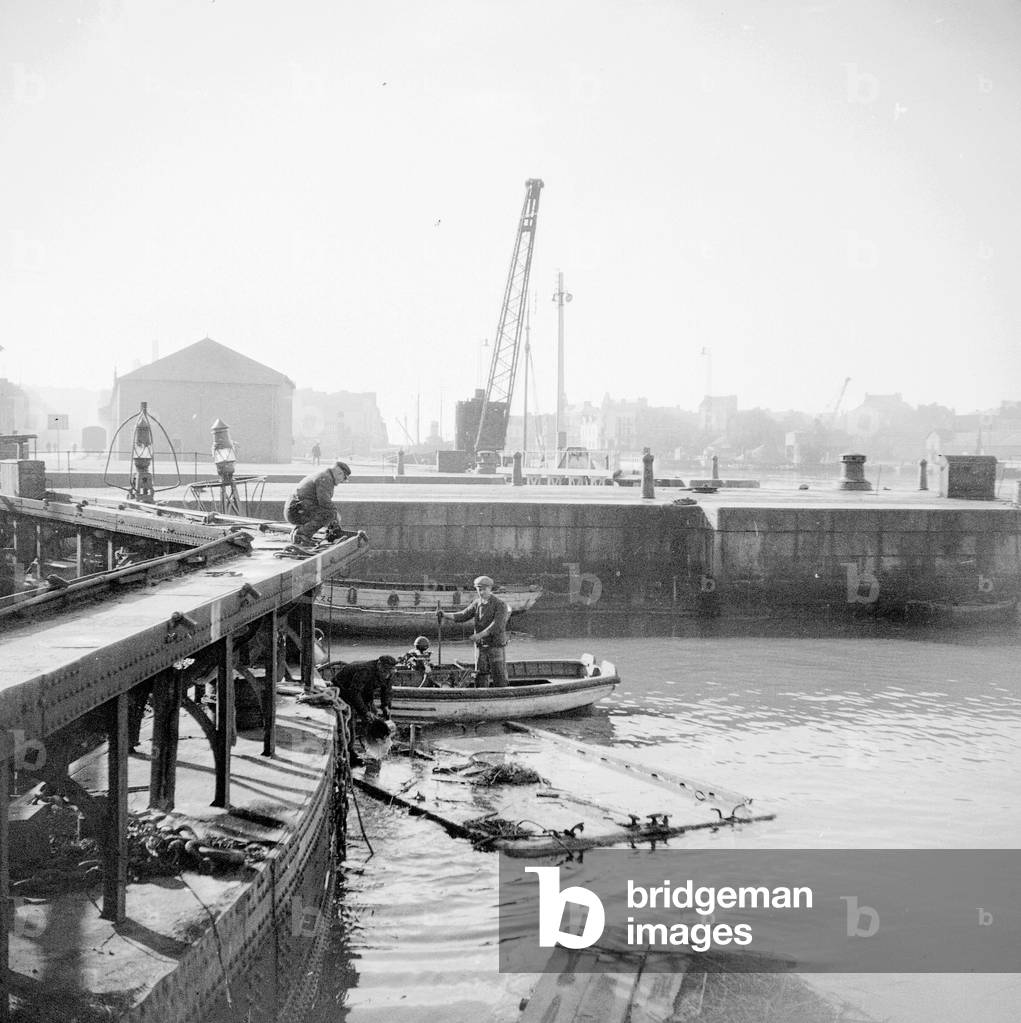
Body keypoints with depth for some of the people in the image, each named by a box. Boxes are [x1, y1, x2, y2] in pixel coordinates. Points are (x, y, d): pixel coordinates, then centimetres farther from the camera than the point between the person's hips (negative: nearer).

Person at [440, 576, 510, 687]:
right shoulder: (477, 603, 8)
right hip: (481, 647, 5)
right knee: (480, 679, 4)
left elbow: (497, 625, -21)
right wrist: (445, 615, -11)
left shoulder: (500, 605, -11)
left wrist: (481, 634, -31)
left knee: (499, 681, -2)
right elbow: (463, 616, 3)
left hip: (496, 647, -5)